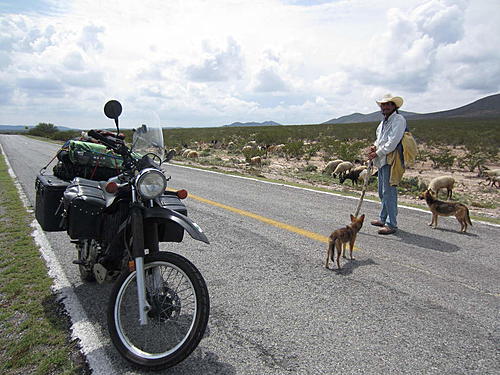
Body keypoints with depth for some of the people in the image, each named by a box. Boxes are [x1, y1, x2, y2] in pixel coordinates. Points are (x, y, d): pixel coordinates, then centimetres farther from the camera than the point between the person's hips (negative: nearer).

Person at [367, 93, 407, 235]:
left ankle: (391, 224, -3)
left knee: (389, 192, -9)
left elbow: (393, 142, -18)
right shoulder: (384, 121, 20)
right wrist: (375, 146, 4)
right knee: (382, 192, 17)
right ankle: (383, 219, 30)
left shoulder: (398, 120, -9)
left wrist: (377, 153, -15)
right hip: (382, 161, 10)